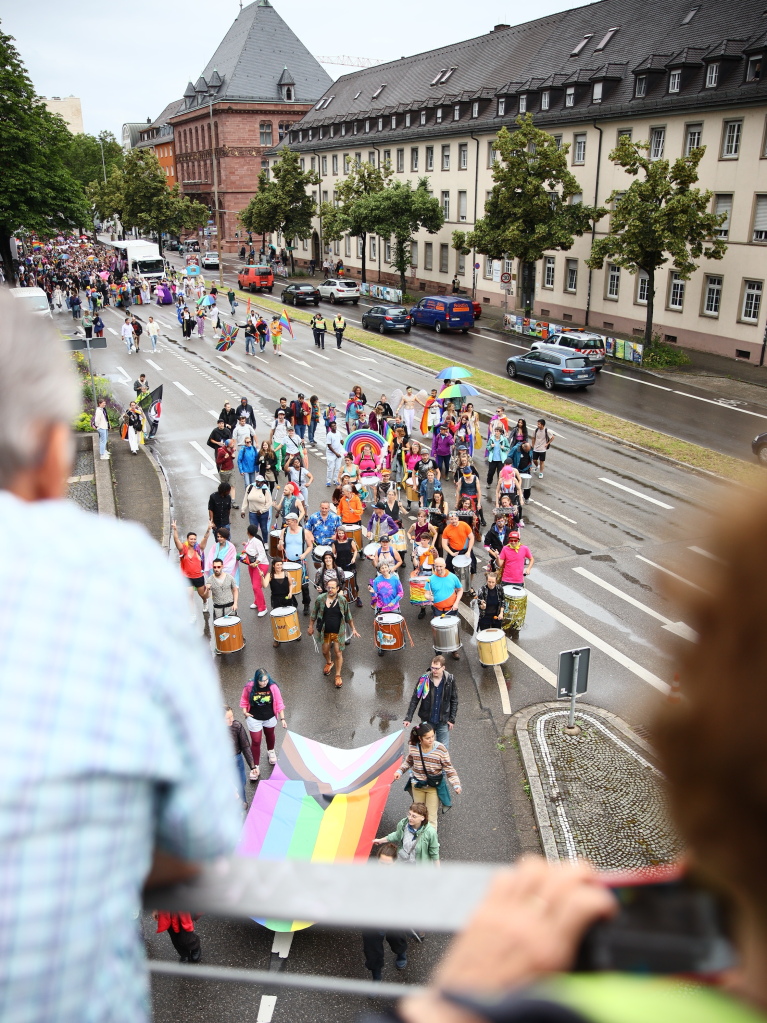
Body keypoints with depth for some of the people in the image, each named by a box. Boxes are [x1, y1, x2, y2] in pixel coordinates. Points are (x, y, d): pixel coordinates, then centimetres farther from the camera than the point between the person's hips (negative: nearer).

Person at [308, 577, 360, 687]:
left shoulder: (342, 600, -12)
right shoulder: (320, 599, -11)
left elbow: (348, 616, 0)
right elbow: (314, 613, 3)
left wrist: (353, 629, 1)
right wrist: (311, 626, 7)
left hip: (338, 632, -2)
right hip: (325, 631, 2)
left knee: (338, 653, 1)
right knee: (325, 651, 19)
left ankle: (338, 676, 16)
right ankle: (329, 663, 52)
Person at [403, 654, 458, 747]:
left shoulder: (450, 680, -10)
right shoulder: (424, 679, -13)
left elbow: (454, 700, 0)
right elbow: (414, 699, -8)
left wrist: (452, 719, -2)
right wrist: (408, 718, -13)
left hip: (443, 722, 0)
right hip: (427, 720, 0)